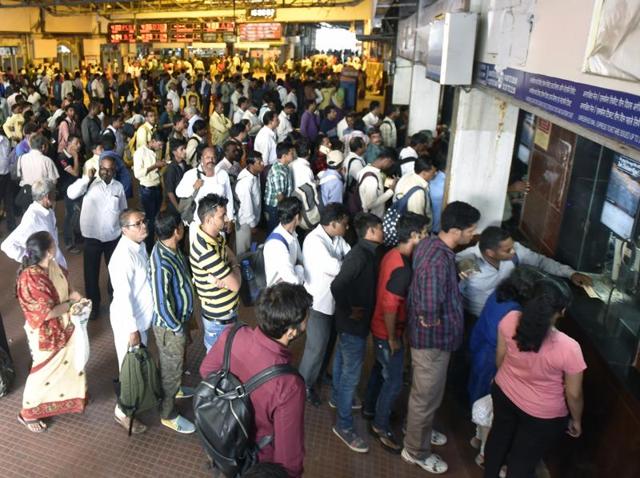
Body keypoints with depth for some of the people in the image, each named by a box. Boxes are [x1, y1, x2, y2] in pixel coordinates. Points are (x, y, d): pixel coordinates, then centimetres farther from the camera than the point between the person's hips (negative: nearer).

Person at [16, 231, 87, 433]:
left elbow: (63, 286, 11)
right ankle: (28, 414, 35)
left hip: (64, 327, 8)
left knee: (69, 363, 26)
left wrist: (72, 295, -9)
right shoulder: (30, 279, -33)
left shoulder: (52, 266, -8)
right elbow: (49, 312, -30)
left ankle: (73, 395, 52)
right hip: (45, 335, -8)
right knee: (45, 372, 11)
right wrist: (72, 301, -18)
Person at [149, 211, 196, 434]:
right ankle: (168, 414, 32)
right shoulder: (161, 263, -35)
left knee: (177, 362, 31)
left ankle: (174, 389, 56)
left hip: (180, 318, 9)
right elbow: (161, 305, -31)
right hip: (169, 325, -9)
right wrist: (178, 329, -17)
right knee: (171, 368, 12)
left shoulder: (172, 248, -6)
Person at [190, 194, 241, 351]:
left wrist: (226, 277, -17)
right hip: (219, 318, -8)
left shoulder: (216, 236, -5)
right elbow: (235, 285, -27)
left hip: (226, 310, 8)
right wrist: (234, 268, -6)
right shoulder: (206, 251, -33)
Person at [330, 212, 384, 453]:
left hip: (351, 322, 10)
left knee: (342, 362, 27)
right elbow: (337, 286, -36)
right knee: (351, 373, 1)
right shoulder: (361, 255, -26)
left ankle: (337, 397, 48)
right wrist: (349, 311, -23)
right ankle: (344, 426, 14)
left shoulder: (366, 252, 4)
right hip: (354, 324, -10)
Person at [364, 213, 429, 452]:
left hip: (380, 326, 9)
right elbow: (390, 306, -29)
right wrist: (392, 338, -17)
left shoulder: (393, 254, -1)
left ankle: (370, 408, 45)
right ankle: (380, 425, 24)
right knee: (394, 382, 6)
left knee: (380, 369, 26)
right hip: (388, 331, -9)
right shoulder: (402, 268, -31)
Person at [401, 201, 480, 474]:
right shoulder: (438, 261, -34)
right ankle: (416, 451, 33)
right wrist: (432, 321, -16)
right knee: (426, 396, 11)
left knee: (424, 392, 29)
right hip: (433, 338, -9)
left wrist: (456, 275, 5)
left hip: (428, 334, 10)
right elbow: (430, 309, -36)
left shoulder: (431, 243, -2)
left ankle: (420, 431, 51)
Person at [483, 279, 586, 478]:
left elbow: (500, 358, -6)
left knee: (500, 435, 32)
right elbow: (573, 395, -17)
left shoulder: (510, 320, -25)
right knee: (524, 458, 21)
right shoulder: (568, 348, -34)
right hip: (543, 415, -4)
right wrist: (576, 420, 3)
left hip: (503, 393, 5)